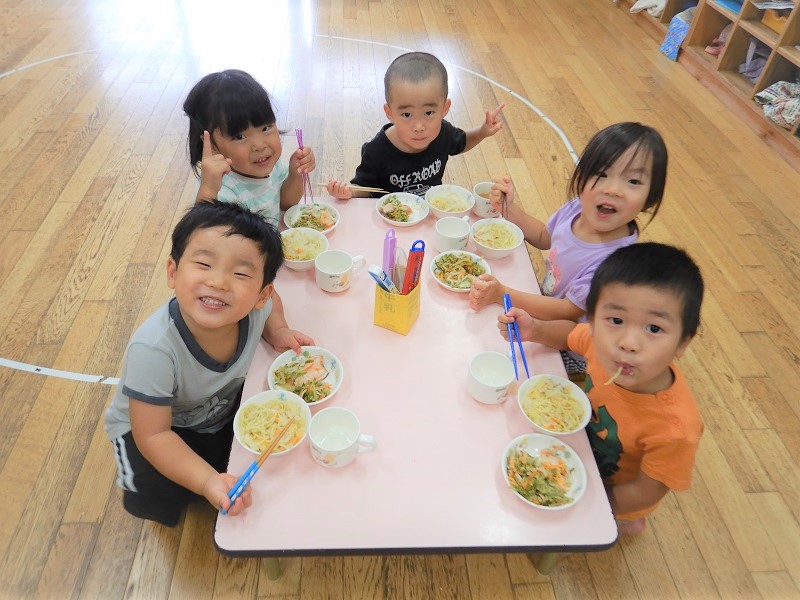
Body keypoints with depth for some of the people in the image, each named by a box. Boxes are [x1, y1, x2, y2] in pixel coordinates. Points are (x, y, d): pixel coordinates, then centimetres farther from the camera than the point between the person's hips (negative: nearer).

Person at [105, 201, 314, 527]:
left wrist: (278, 331, -19)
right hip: (153, 426, -4)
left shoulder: (253, 308, -26)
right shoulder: (153, 349, -38)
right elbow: (152, 435, -30)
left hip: (226, 410, 5)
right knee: (157, 497, -28)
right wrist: (208, 481, -43)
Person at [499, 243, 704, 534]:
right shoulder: (602, 341, -31)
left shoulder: (674, 429, -42)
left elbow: (644, 493, -25)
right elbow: (571, 332, -6)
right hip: (584, 445, 5)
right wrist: (535, 330, -24)